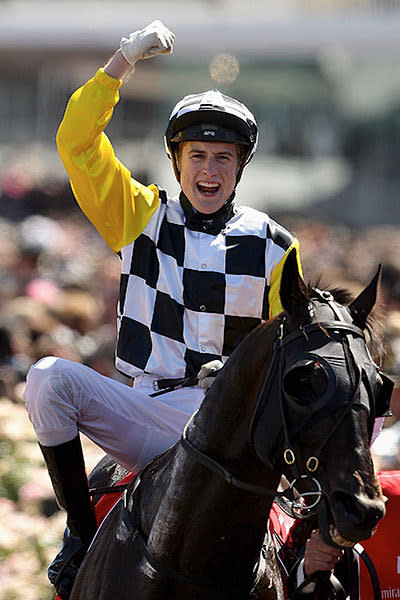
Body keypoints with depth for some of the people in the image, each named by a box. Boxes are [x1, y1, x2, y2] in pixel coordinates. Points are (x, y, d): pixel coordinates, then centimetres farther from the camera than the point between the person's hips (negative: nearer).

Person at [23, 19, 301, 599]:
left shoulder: (272, 246, 8)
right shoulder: (143, 218, 8)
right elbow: (76, 143, -1)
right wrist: (123, 61, -8)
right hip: (148, 415, 1)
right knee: (50, 377, -24)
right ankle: (82, 533, -12)